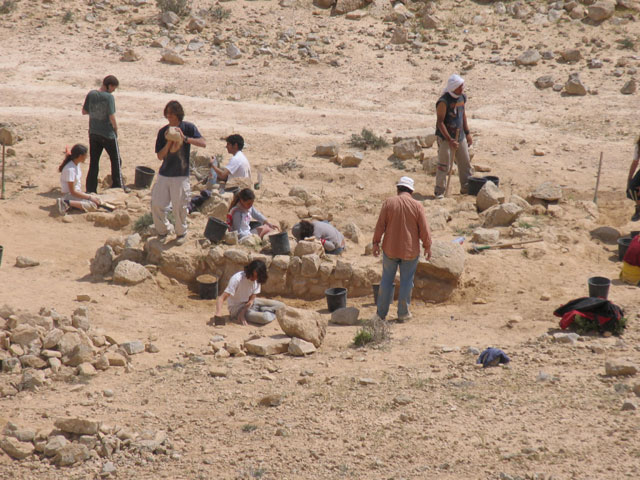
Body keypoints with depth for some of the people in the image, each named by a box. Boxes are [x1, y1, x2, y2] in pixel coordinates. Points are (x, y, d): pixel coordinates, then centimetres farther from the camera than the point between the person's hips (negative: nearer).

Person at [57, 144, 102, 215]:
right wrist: (90, 197, -18)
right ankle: (67, 203, -25)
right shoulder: (70, 169, -23)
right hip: (69, 195, -10)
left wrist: (82, 192, -1)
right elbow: (73, 192, -21)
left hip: (77, 192, 10)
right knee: (93, 206, -26)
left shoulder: (77, 164, 5)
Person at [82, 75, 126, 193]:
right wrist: (116, 129, -2)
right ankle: (117, 186, 15)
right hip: (108, 134, -5)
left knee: (94, 162, 11)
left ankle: (91, 188, 10)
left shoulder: (91, 94, -2)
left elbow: (84, 111, 7)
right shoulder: (109, 97, -17)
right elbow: (112, 117, -17)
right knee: (116, 160, 11)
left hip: (93, 133, 5)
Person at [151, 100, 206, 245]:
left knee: (179, 207, 1)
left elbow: (203, 143, -18)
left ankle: (181, 233, 24)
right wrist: (169, 142, -15)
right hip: (164, 173, 3)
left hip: (181, 175, -3)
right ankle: (162, 231, 23)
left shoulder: (188, 128, -4)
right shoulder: (163, 131, 4)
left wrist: (185, 138, -27)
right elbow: (160, 156, 0)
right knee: (157, 204, 0)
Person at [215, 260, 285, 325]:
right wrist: (219, 313, -49)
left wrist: (243, 312, -25)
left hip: (249, 304, 6)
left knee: (281, 306, -5)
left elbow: (251, 300, -7)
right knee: (266, 317, -29)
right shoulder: (237, 279, -26)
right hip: (236, 308, -6)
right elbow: (221, 298, -31)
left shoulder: (257, 280, -7)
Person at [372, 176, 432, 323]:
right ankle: (403, 313, 15)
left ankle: (381, 313, 13)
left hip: (390, 250, 1)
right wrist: (427, 246, 6)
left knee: (387, 280, 10)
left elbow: (380, 225, -5)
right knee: (406, 281, 10)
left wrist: (376, 242, 4)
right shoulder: (416, 206, -8)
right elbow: (424, 229, -5)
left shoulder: (389, 203, -6)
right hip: (410, 250, -1)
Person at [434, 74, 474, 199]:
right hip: (445, 137, -7)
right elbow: (440, 122, -20)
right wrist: (449, 140, -24)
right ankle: (439, 191, 5)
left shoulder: (462, 98, 5)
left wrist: (467, 133, 18)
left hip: (460, 136, 7)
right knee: (444, 165, -5)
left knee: (465, 163, 13)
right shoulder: (444, 101, -19)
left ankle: (466, 187, 26)